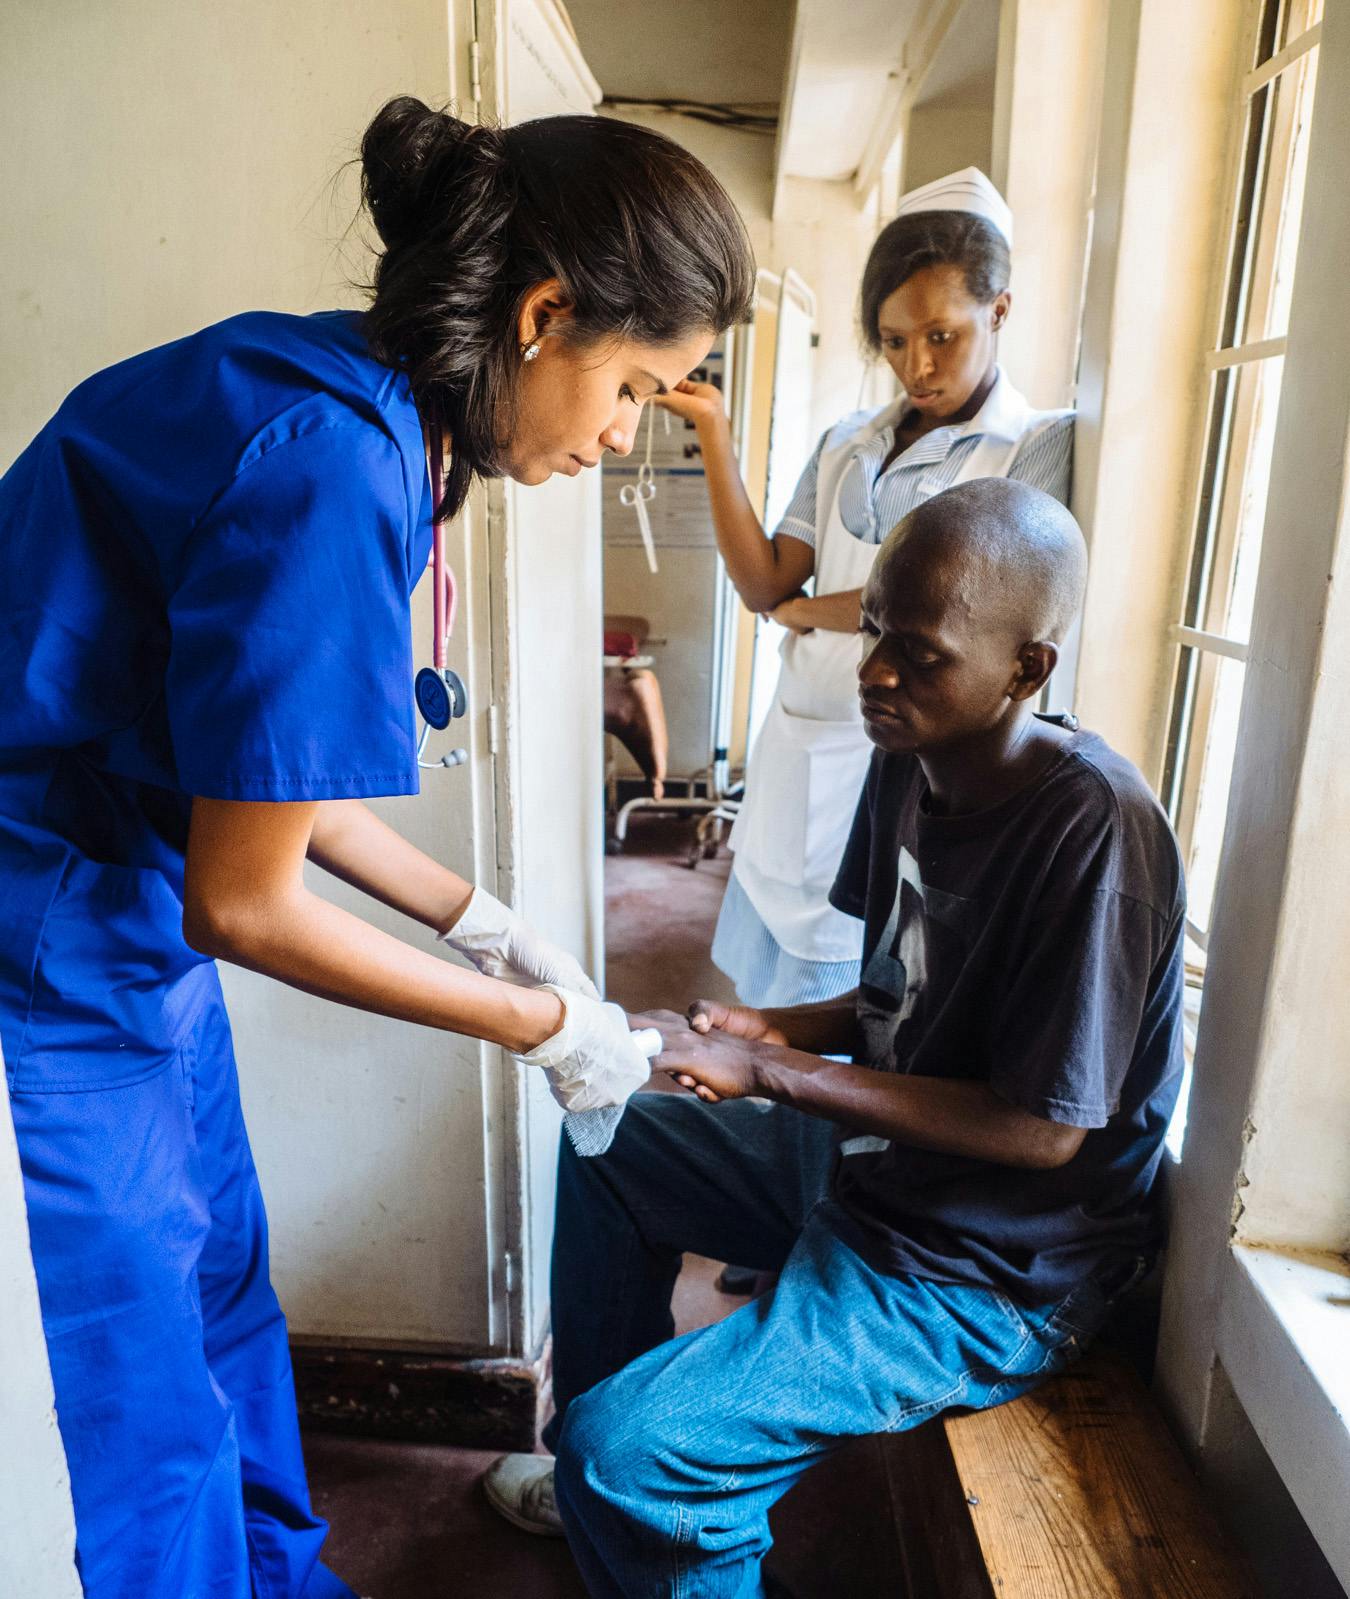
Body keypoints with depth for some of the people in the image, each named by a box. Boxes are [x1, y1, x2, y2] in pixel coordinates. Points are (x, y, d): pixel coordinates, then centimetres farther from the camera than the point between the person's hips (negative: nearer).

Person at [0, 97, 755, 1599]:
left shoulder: (329, 401, 2)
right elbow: (245, 906, -22)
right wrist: (536, 1023, -10)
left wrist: (474, 917, 8)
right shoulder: (331, 469, -27)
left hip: (124, 920, 9)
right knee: (147, 1434, 9)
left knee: (221, 1293, 24)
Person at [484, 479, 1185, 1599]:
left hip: (987, 1271, -9)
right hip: (873, 1155, 9)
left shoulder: (1094, 830, -27)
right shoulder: (912, 761, -2)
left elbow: (1046, 1127, -24)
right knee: (610, 1146, 20)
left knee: (626, 1455, -20)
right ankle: (605, 1486, 32)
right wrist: (768, 1030, -7)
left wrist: (773, 1074, -23)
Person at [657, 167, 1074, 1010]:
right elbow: (764, 585, 4)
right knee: (767, 990, 12)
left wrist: (810, 610, -3)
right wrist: (713, 429, -2)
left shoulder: (1042, 444, -4)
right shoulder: (847, 446, 13)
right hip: (799, 752, 5)